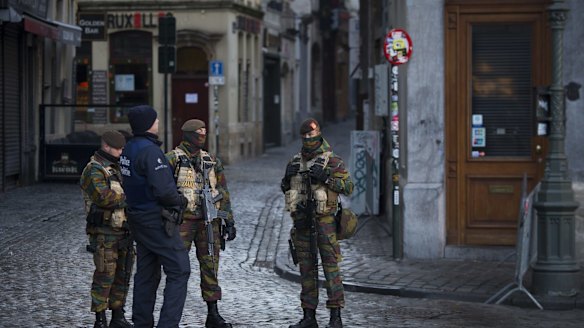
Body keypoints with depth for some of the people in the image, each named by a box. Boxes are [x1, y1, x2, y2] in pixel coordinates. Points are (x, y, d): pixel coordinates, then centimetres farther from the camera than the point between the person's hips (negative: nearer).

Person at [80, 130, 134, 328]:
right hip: (104, 233, -8)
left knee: (122, 275, 10)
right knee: (105, 276, -7)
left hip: (123, 231, 8)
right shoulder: (94, 170, -11)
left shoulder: (117, 169, 18)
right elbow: (104, 197, -23)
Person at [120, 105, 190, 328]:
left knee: (146, 273, 15)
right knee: (179, 270, -5)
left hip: (139, 217, 9)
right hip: (157, 220, -9)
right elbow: (163, 189, -25)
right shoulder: (149, 150, -20)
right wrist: (180, 201, -6)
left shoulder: (129, 149, 9)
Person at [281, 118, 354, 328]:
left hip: (323, 221, -5)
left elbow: (348, 187, -7)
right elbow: (285, 189, 21)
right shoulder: (295, 162, 12)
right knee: (306, 268, 7)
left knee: (330, 266, -6)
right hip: (301, 222, 5)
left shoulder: (332, 161, -3)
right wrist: (288, 176, 0)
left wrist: (326, 177, -19)